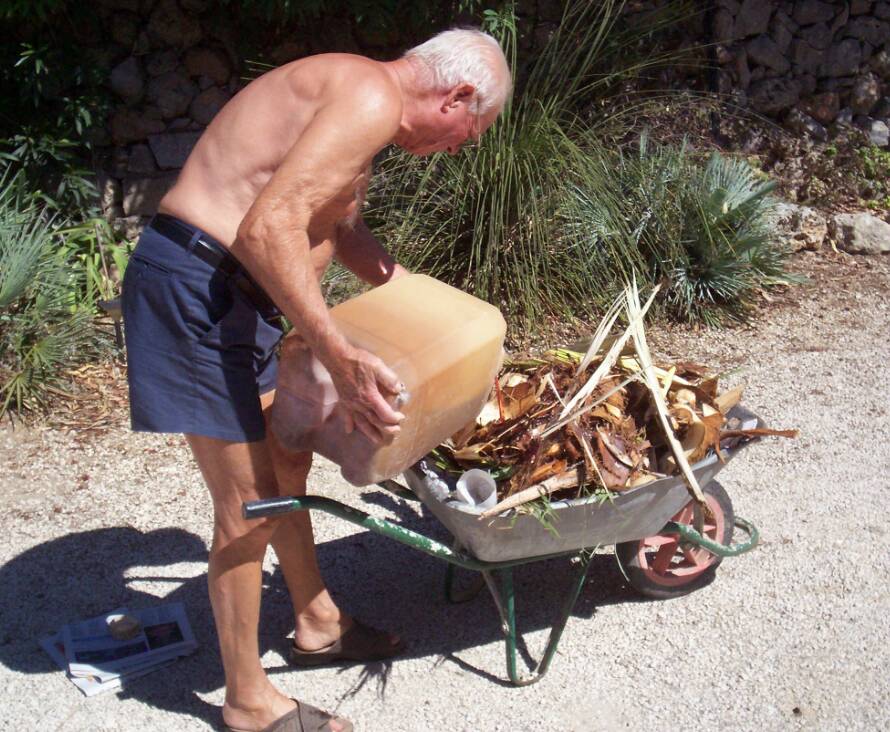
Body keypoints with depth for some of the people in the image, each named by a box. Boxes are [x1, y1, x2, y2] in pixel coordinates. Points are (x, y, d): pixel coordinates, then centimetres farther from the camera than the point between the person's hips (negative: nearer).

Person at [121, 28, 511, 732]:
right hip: (193, 284, -11)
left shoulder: (357, 99, 16)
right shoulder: (373, 98, -17)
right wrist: (341, 357, -28)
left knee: (288, 461, 21)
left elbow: (340, 227, 30)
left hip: (234, 285, 11)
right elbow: (269, 227, -28)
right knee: (248, 501, -2)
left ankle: (317, 622, 40)